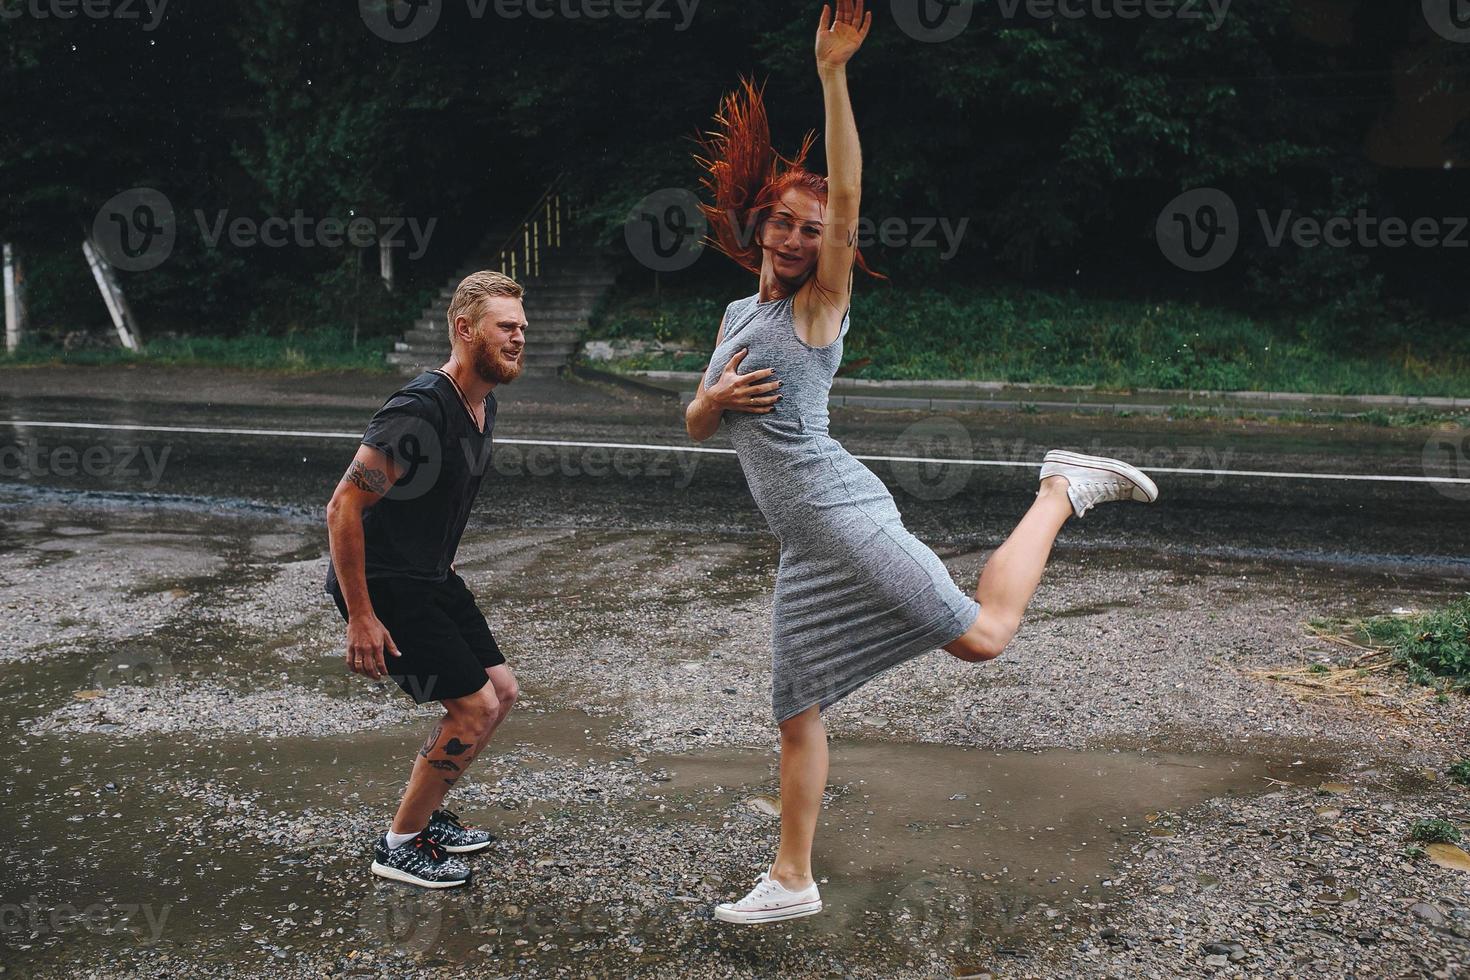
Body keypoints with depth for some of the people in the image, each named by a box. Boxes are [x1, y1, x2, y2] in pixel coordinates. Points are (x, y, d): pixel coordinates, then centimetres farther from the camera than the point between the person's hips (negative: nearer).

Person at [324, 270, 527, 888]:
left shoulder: (483, 405, 5)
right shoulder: (419, 410, -25)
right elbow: (343, 508, -25)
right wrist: (360, 617, -24)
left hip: (430, 577, 10)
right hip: (380, 583, -10)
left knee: (500, 691, 12)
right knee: (474, 705, -11)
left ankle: (424, 814, 29)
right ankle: (400, 845, 7)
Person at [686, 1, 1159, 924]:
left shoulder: (821, 302, -1)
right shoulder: (738, 313, 19)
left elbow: (848, 200, -17)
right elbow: (695, 427, 22)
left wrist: (833, 75, -23)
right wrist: (716, 397, -2)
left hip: (841, 512, -7)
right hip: (800, 542, 7)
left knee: (984, 635, -10)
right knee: (797, 712, 9)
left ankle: (1064, 492, 10)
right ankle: (792, 881, 19)